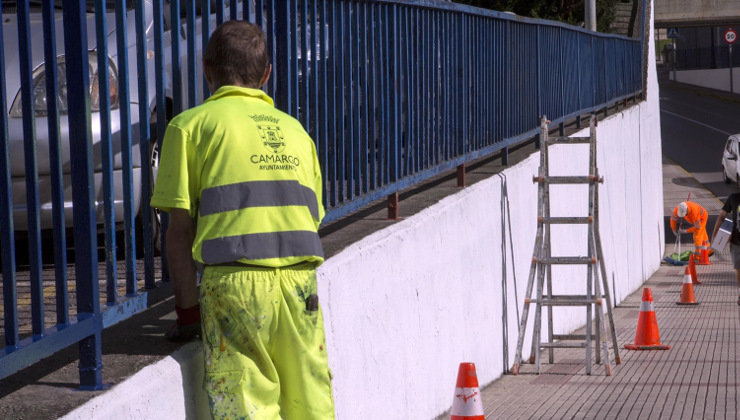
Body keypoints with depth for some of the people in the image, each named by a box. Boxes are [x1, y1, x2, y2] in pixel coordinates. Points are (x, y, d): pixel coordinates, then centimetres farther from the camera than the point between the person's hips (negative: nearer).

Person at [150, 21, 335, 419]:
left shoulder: (192, 124, 8)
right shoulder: (294, 129, 23)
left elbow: (180, 226, 2)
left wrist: (187, 300, 6)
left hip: (236, 278, -4)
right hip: (300, 278, 4)